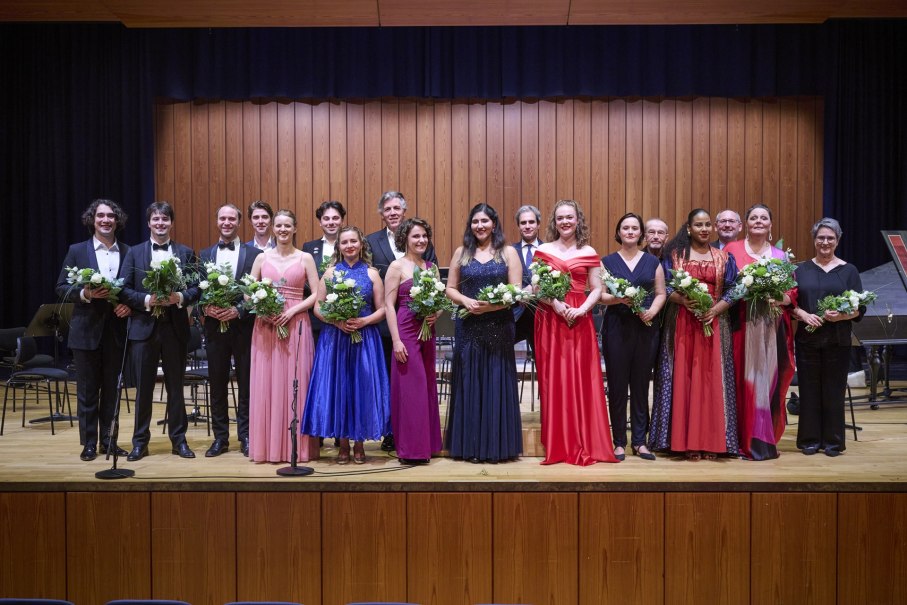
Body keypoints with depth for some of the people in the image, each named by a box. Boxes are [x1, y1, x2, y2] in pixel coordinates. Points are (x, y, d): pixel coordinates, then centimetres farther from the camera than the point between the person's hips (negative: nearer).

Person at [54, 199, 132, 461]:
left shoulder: (128, 253, 6)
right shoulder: (77, 251, 2)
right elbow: (61, 288, 0)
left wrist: (130, 305, -12)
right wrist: (85, 294, -17)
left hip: (116, 330, 1)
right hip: (86, 331, -1)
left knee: (112, 389, 9)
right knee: (87, 390, 6)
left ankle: (109, 441, 19)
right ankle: (89, 443, 15)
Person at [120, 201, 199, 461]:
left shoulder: (186, 253, 7)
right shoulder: (135, 253, 6)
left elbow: (197, 288, 2)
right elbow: (124, 290, 0)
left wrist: (180, 297, -16)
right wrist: (147, 300, -16)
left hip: (175, 328, 0)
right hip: (144, 327, 0)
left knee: (175, 386, 8)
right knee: (143, 387, 6)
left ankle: (178, 439, 18)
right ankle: (140, 441, 17)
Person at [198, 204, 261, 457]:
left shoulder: (254, 254, 1)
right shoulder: (205, 255, 10)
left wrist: (238, 309, -16)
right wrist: (206, 307, -12)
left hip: (244, 326, -2)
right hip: (214, 326, 3)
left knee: (246, 384, 5)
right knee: (217, 385, 8)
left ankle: (246, 436, 16)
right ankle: (220, 437, 19)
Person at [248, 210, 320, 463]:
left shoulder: (305, 258, 5)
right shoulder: (262, 258, 9)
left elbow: (316, 294, 0)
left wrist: (292, 310, -12)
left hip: (296, 324, -2)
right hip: (265, 324, 2)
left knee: (296, 384, -1)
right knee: (266, 383, 2)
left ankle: (297, 446, 8)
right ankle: (267, 446, 10)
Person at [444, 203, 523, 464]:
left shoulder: (508, 252, 3)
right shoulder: (461, 252, 9)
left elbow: (516, 291, -3)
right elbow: (450, 289, 8)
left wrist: (492, 305, -18)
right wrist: (465, 301, -12)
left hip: (499, 327, -1)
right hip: (468, 327, 2)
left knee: (496, 382, 2)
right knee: (469, 382, 4)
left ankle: (497, 445, 12)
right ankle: (470, 445, 12)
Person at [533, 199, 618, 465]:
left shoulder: (589, 252, 8)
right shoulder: (543, 250, 7)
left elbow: (596, 289, 4)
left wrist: (581, 309, -12)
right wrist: (555, 304, -13)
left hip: (579, 320, 0)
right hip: (550, 319, 0)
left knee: (582, 379, -1)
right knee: (554, 380, 1)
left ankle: (584, 445, 8)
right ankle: (557, 445, 8)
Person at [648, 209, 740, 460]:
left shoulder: (723, 257, 11)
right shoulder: (674, 254, 6)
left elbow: (732, 291, 5)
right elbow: (664, 287, 0)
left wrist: (715, 310, -12)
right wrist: (683, 300, -18)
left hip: (713, 324, 2)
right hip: (682, 324, -1)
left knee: (711, 380, 0)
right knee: (683, 379, -3)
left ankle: (710, 441, 6)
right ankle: (687, 441, 3)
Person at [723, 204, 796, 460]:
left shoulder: (780, 255, 13)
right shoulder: (732, 250, 5)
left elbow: (793, 292, 8)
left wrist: (779, 299, -12)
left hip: (771, 327, 2)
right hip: (742, 325, -2)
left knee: (769, 380, 2)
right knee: (744, 381, -1)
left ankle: (766, 439, 11)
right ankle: (745, 440, 7)